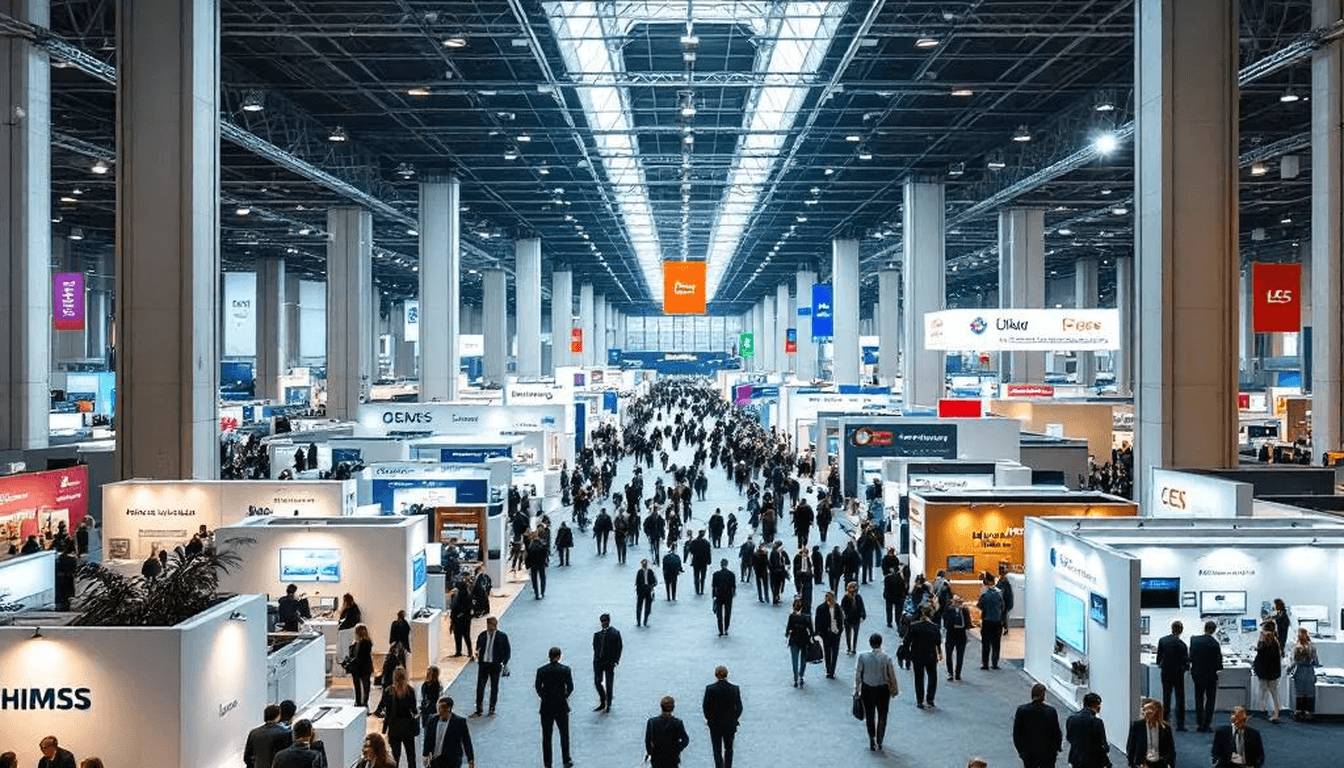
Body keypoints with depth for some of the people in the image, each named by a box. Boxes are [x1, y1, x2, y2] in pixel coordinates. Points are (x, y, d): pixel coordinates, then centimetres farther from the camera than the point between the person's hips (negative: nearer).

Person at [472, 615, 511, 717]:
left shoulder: (502, 637, -3)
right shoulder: (481, 636, 3)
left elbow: (507, 651, 3)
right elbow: (478, 649, 14)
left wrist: (504, 663, -3)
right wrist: (477, 656, -7)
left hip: (495, 665, -2)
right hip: (483, 664, 2)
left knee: (494, 687, 8)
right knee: (480, 687, 2)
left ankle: (492, 709, 23)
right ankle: (478, 710, 12)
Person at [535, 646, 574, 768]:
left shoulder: (541, 670, -8)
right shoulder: (565, 670, -8)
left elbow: (538, 687, -6)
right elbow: (570, 687, -6)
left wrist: (544, 697, 8)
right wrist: (564, 696, 9)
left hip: (546, 707, 0)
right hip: (562, 707, 0)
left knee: (546, 736, 9)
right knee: (564, 734, 15)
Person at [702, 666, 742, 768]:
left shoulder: (710, 689, -15)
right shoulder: (735, 689, -11)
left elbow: (705, 707, -8)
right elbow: (739, 708, -4)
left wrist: (708, 718, 9)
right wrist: (734, 719, 11)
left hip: (715, 724, -1)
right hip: (730, 724, 1)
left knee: (717, 749, 12)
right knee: (728, 749, 20)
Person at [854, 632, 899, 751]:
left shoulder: (862, 657, -14)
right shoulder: (886, 659, -17)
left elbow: (858, 675, -6)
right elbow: (892, 676, -7)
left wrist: (857, 691, 7)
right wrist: (894, 691, 9)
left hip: (867, 689, 1)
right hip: (883, 690, -1)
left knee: (870, 716, 17)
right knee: (882, 716, 17)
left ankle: (872, 740, 15)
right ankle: (879, 742, 24)